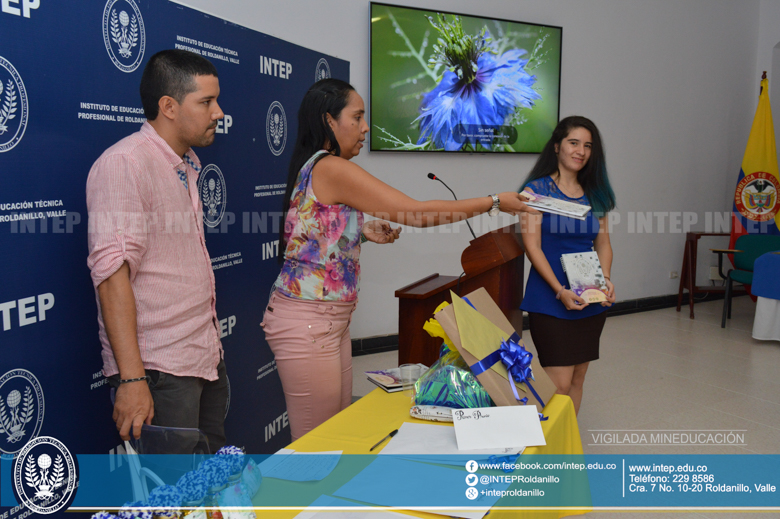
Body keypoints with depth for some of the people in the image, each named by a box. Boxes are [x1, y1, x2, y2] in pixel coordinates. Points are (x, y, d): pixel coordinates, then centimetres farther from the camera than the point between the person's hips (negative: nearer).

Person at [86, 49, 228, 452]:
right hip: (160, 371, -8)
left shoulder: (186, 165, 15)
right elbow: (112, 271, -21)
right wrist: (131, 377, -25)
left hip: (207, 358, 9)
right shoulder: (124, 162, -13)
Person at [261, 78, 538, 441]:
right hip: (307, 322, -9)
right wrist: (494, 202, -12)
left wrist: (364, 232, 4)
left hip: (331, 319, 9)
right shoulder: (330, 168, -19)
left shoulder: (314, 168, 11)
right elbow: (415, 212, -20)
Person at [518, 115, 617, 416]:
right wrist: (560, 291, -18)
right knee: (559, 383, -8)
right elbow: (532, 246, -10)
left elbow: (603, 244, 13)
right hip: (550, 303, -5)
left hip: (591, 301, 6)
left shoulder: (595, 195, 12)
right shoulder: (536, 190, -4)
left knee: (577, 378, 11)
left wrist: (606, 280, -5)